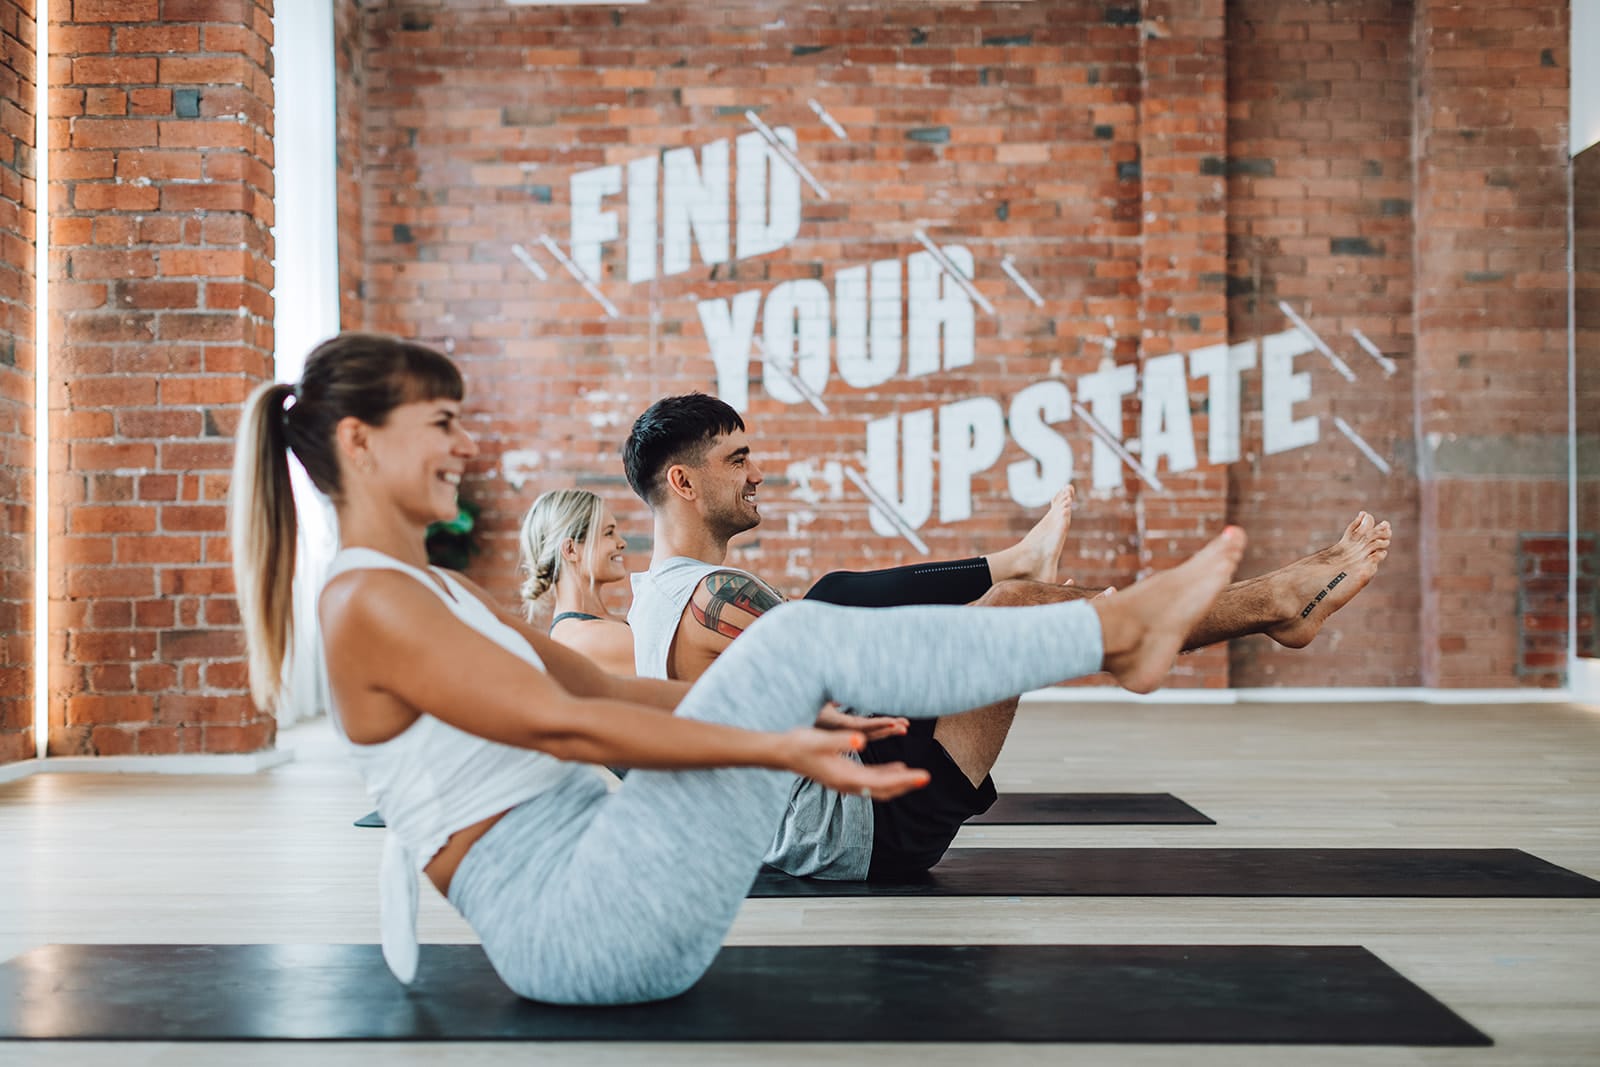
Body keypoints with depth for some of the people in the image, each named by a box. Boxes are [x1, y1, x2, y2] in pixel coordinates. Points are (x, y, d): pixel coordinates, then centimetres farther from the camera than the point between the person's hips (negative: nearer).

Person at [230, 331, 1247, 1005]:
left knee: (798, 653, 4)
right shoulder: (368, 605, -11)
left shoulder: (440, 591, 19)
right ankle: (1118, 627, -5)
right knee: (798, 638, -15)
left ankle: (1111, 631, 4)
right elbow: (560, 723, -21)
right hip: (573, 928, -9)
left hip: (601, 916, 9)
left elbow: (613, 694, 19)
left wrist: (791, 712, 14)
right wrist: (773, 746, -26)